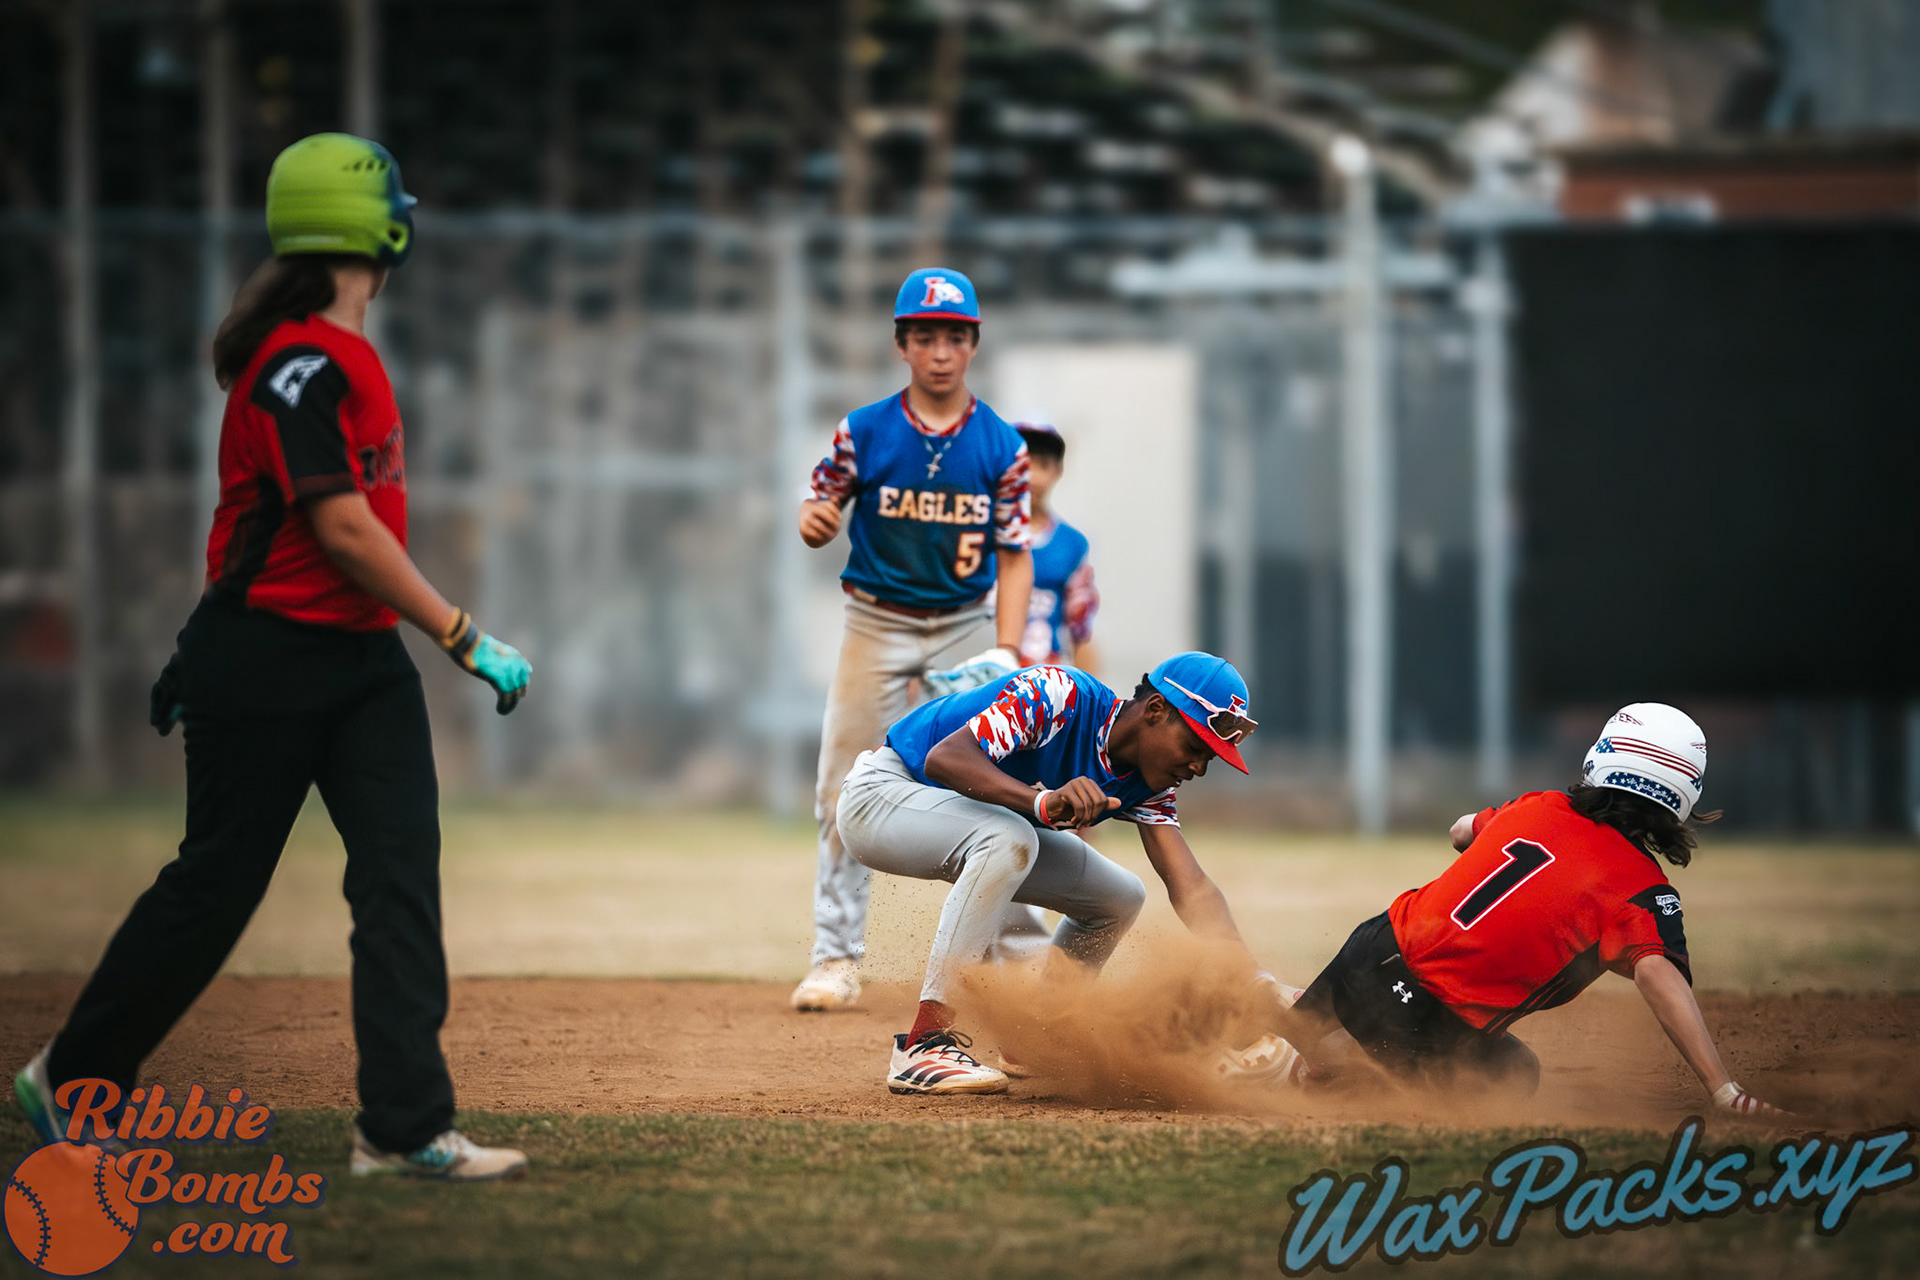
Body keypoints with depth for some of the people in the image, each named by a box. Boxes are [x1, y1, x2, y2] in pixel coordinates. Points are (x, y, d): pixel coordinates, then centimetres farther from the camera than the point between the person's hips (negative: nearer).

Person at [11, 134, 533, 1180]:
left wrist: (212, 637, 25)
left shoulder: (343, 356, 12)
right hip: (267, 661, -8)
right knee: (215, 886, 3)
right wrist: (464, 637, -21)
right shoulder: (300, 365, -18)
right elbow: (343, 528, -23)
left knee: (402, 875, -4)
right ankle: (71, 1078, 21)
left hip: (362, 659, 8)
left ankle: (405, 1126, -6)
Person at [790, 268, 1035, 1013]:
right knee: (844, 795, -1)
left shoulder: (1000, 446, -5)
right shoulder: (863, 433, -7)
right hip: (878, 623, 0)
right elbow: (821, 515, -2)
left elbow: (1014, 556, -4)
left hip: (968, 624, 0)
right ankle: (836, 959, 8)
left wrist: (1005, 652, -15)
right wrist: (812, 524, -28)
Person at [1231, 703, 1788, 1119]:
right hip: (1426, 1020, -9)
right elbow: (1658, 975, -30)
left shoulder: (1536, 808, 7)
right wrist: (1722, 1090, -37)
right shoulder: (1641, 890, -12)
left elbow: (1462, 831, 30)